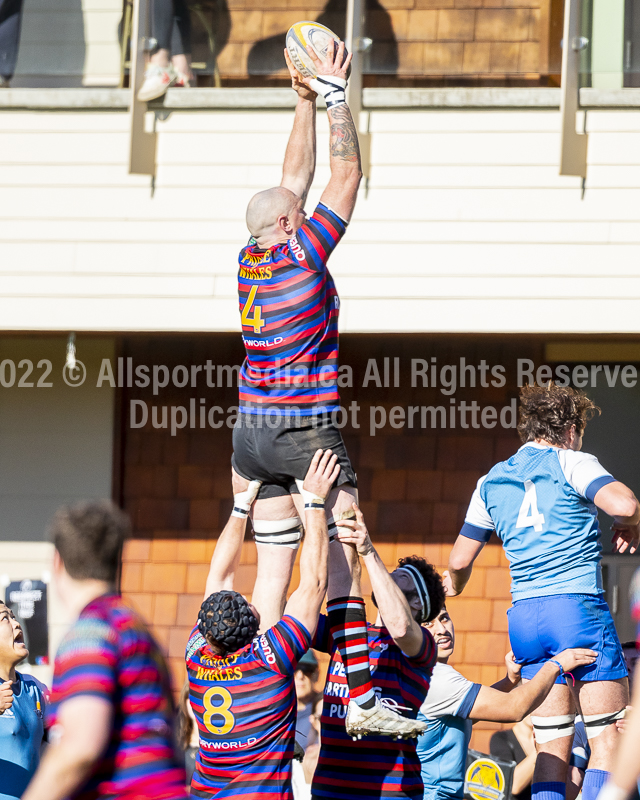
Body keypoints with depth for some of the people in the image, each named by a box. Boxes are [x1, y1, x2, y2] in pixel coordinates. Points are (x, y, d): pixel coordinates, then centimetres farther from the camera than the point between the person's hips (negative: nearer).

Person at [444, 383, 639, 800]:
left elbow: (459, 561, 22)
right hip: (578, 608, -6)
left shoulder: (491, 482, 17)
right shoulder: (570, 463, 0)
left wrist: (454, 585, 44)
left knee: (552, 746, 7)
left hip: (524, 616, 6)